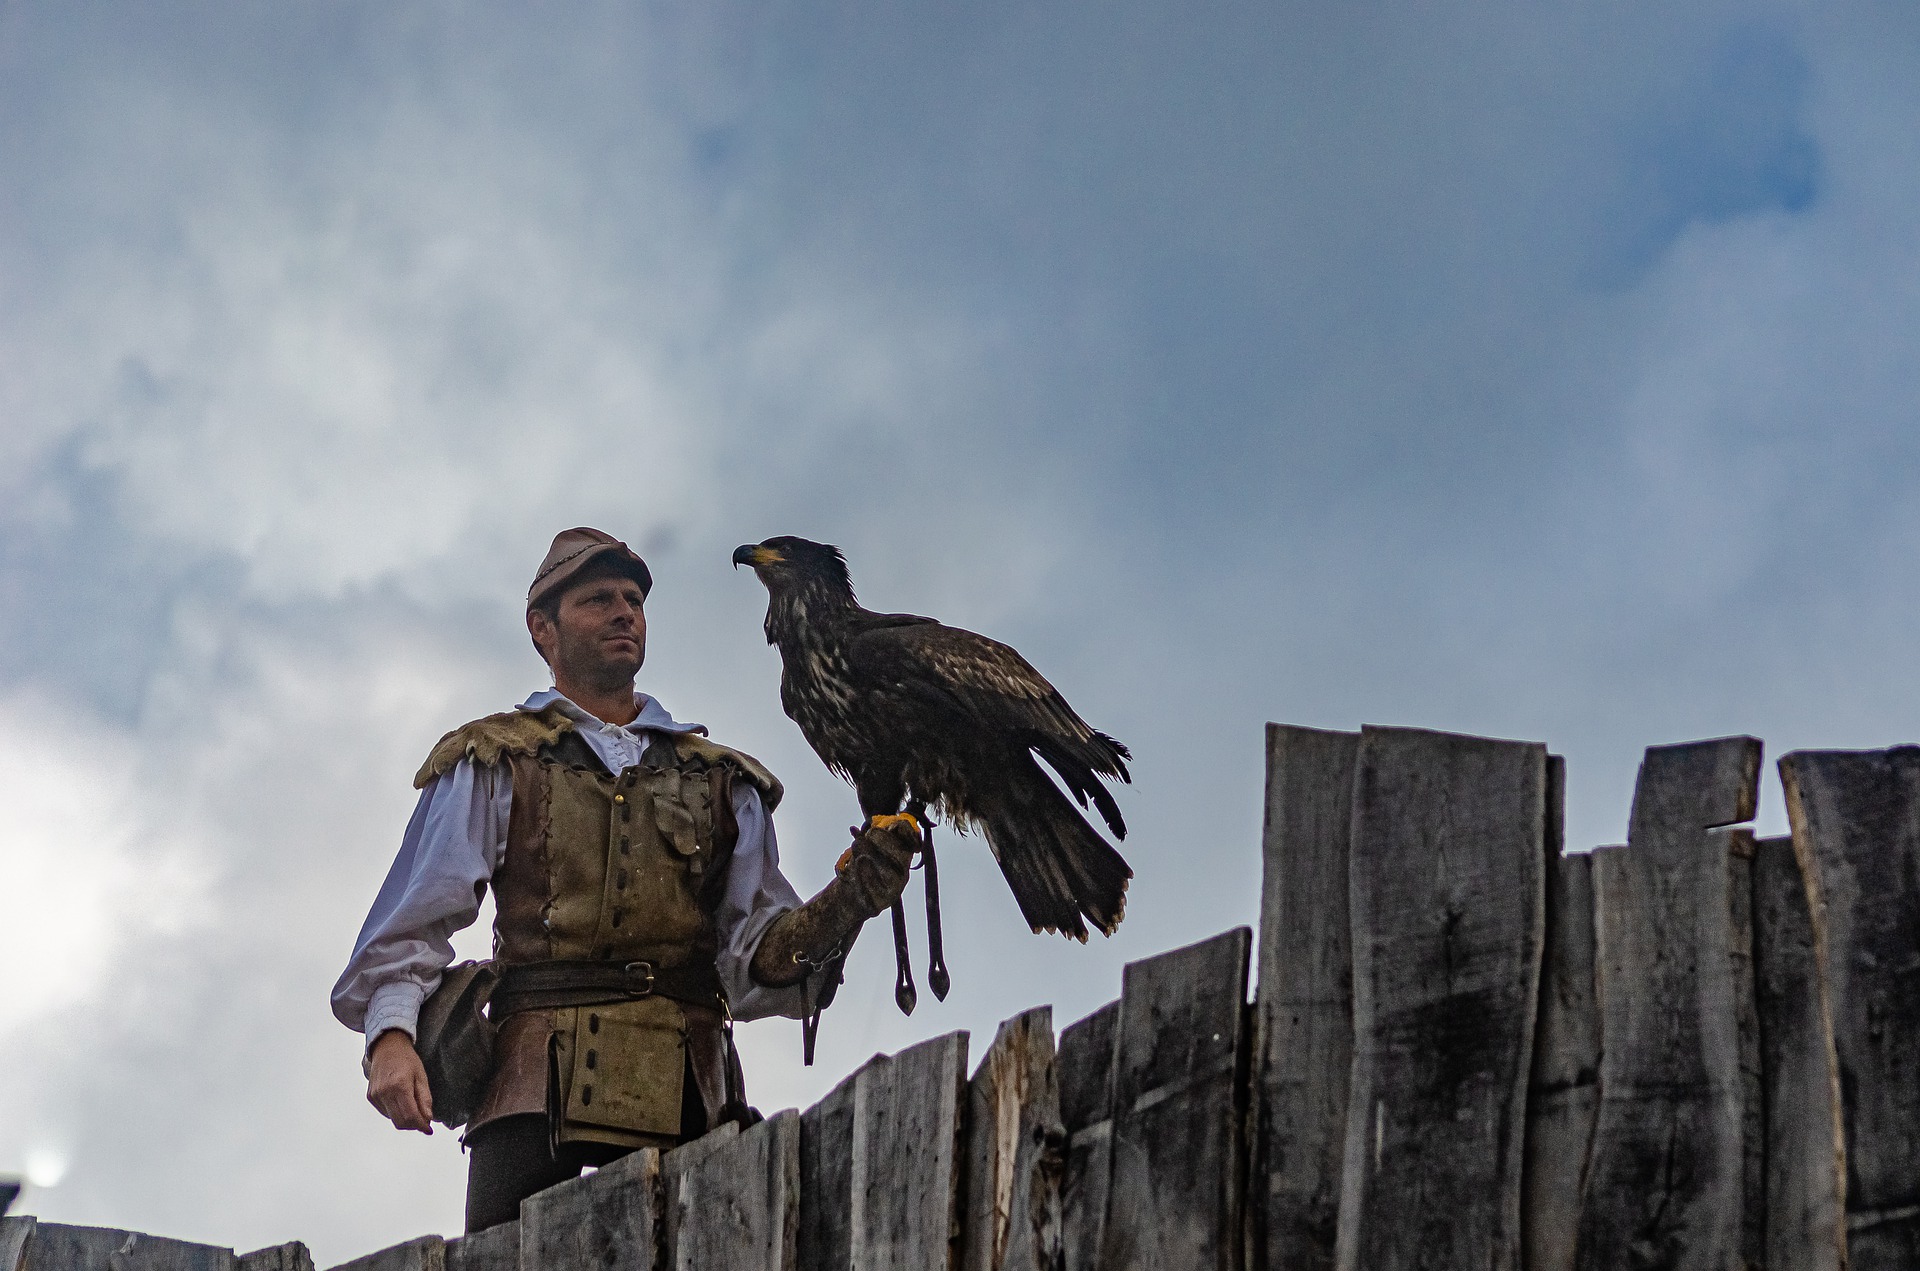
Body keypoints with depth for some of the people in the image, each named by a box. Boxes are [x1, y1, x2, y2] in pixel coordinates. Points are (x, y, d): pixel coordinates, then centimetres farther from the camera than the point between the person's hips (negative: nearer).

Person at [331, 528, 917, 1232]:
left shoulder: (722, 782, 26)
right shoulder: (492, 767, 18)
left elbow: (759, 957, 15)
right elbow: (411, 928, 10)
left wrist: (846, 902, -5)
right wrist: (391, 1033, -10)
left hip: (689, 1095, 2)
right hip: (538, 1088, -2)